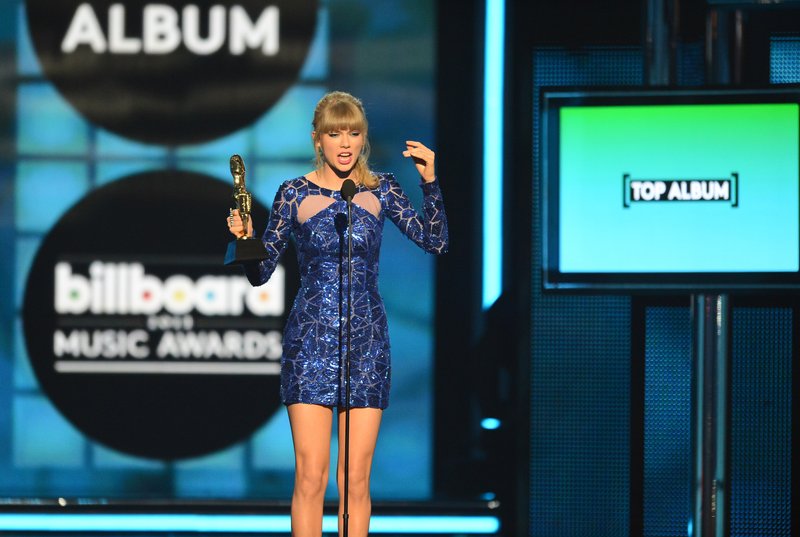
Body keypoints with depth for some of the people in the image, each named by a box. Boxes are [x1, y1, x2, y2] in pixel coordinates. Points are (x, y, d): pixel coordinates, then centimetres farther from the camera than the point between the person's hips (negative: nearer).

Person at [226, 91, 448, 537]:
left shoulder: (381, 190, 4)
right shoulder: (295, 194, 1)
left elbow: (436, 242, -1)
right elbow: (261, 273, 4)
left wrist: (430, 182, -11)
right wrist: (245, 239, -15)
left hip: (366, 340, 1)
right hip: (310, 340, -1)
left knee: (356, 479, 1)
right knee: (311, 475, -6)